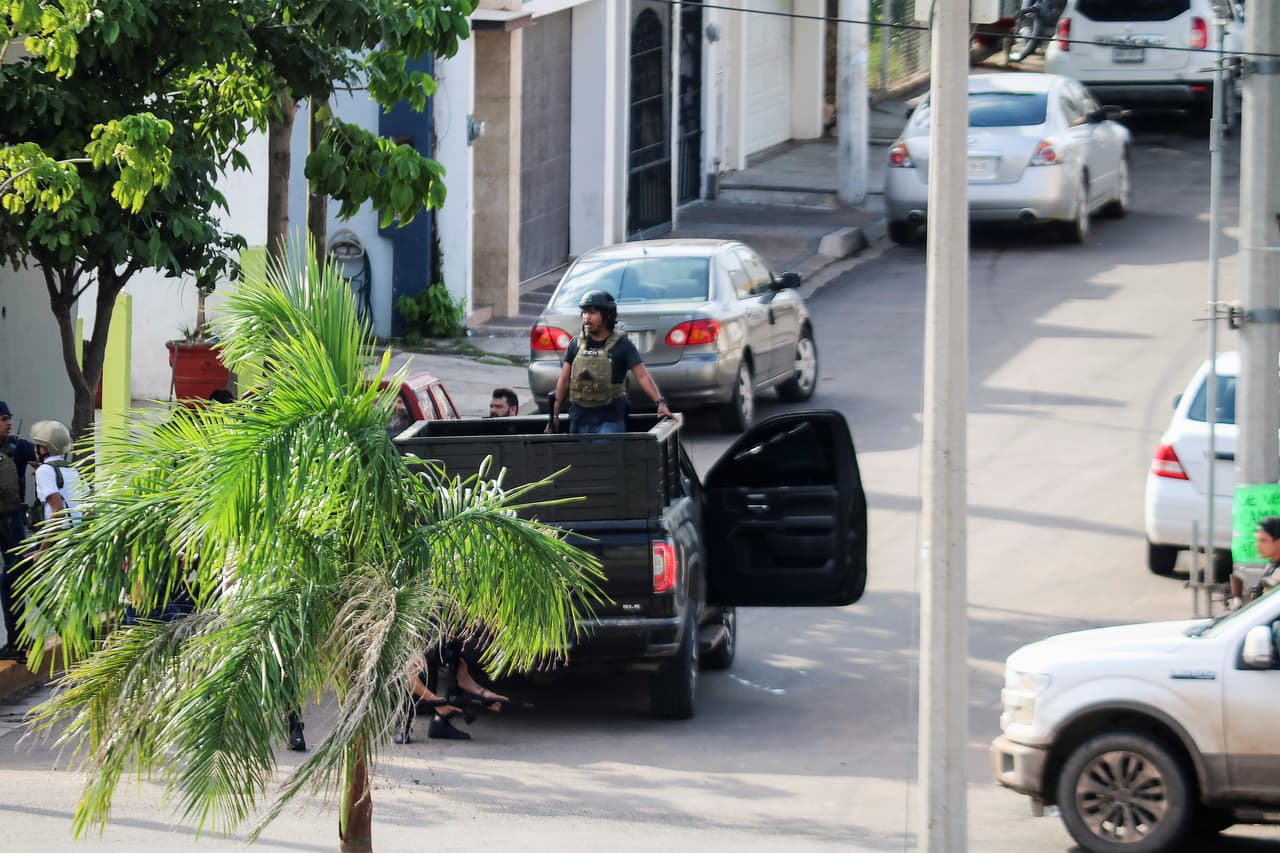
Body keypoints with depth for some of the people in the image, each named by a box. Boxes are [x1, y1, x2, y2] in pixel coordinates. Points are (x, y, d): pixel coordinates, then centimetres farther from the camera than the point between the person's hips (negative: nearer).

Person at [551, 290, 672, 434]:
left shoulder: (622, 345, -2)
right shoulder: (576, 345, 8)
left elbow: (642, 376, -9)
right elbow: (564, 381, 12)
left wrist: (660, 402, -22)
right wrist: (555, 415, 11)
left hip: (609, 421, -4)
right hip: (579, 420, 4)